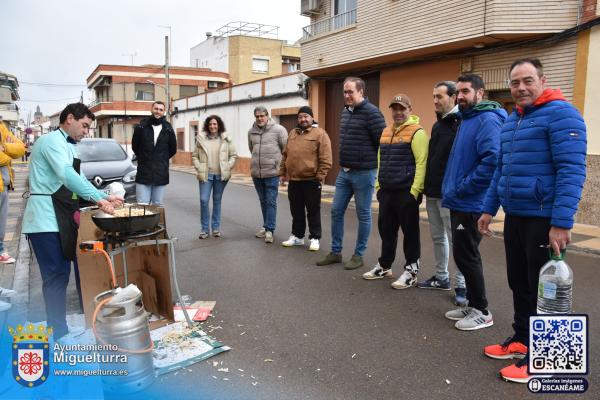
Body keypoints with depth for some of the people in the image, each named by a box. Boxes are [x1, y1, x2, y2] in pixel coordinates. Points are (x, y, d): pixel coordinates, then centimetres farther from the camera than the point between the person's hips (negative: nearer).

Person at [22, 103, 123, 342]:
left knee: (61, 272, 14)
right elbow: (66, 174, -26)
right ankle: (59, 333, 1)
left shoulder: (68, 146, 20)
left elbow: (79, 180, 21)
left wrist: (105, 197, 9)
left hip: (61, 216, 9)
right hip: (45, 217, -9)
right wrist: (98, 199, -29)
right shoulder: (52, 140, -11)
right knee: (56, 275, -6)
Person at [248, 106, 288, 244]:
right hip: (256, 172, 5)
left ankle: (269, 230, 2)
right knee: (263, 201, 15)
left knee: (271, 202, -3)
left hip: (272, 172, -5)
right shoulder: (251, 132, 7)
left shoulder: (278, 129, -8)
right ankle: (266, 226, 27)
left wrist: (280, 163, -2)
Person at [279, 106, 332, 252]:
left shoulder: (320, 134, -6)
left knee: (313, 211, 4)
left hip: (311, 180, -6)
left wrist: (320, 176, -15)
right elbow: (285, 155, 19)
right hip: (293, 180, 6)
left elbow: (325, 158, -11)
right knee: (296, 211, 14)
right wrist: (283, 172, 14)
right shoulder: (292, 133, 14)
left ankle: (315, 238, 14)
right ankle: (297, 236, 26)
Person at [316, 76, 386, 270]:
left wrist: (375, 166, -7)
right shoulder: (345, 111, 12)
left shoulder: (371, 112, -13)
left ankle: (358, 255, 17)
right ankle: (335, 252, 22)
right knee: (336, 212, 10)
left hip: (363, 173, -8)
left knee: (363, 215, 5)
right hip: (343, 172, 8)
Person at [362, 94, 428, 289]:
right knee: (386, 229, 15)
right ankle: (384, 266, 28)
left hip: (406, 192, -7)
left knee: (410, 232, 2)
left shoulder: (417, 132, -8)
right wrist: (378, 185, 17)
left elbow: (421, 163, -15)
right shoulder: (385, 132, 15)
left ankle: (411, 271, 13)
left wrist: (415, 190, -20)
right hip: (386, 192, 7)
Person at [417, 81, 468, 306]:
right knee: (437, 237, 15)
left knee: (455, 239, -2)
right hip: (433, 193, 9)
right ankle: (441, 277, 28)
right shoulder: (437, 125, 17)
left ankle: (461, 286, 8)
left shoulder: (462, 123, -11)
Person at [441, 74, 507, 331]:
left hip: (470, 204, -10)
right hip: (459, 202, 10)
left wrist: (463, 188, -20)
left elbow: (492, 160, -27)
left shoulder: (487, 120, -15)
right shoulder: (467, 119, 17)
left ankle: (481, 312, 13)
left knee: (466, 256, -2)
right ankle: (473, 305, 29)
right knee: (464, 255, 16)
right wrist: (453, 190, 13)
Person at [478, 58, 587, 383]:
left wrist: (561, 223, -24)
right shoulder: (511, 120, 13)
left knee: (542, 290, 4)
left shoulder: (561, 114, -12)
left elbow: (571, 171, -20)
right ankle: (521, 339, 35)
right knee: (518, 283, 18)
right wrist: (489, 208, 15)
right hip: (514, 217, 8)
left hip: (544, 220, -8)